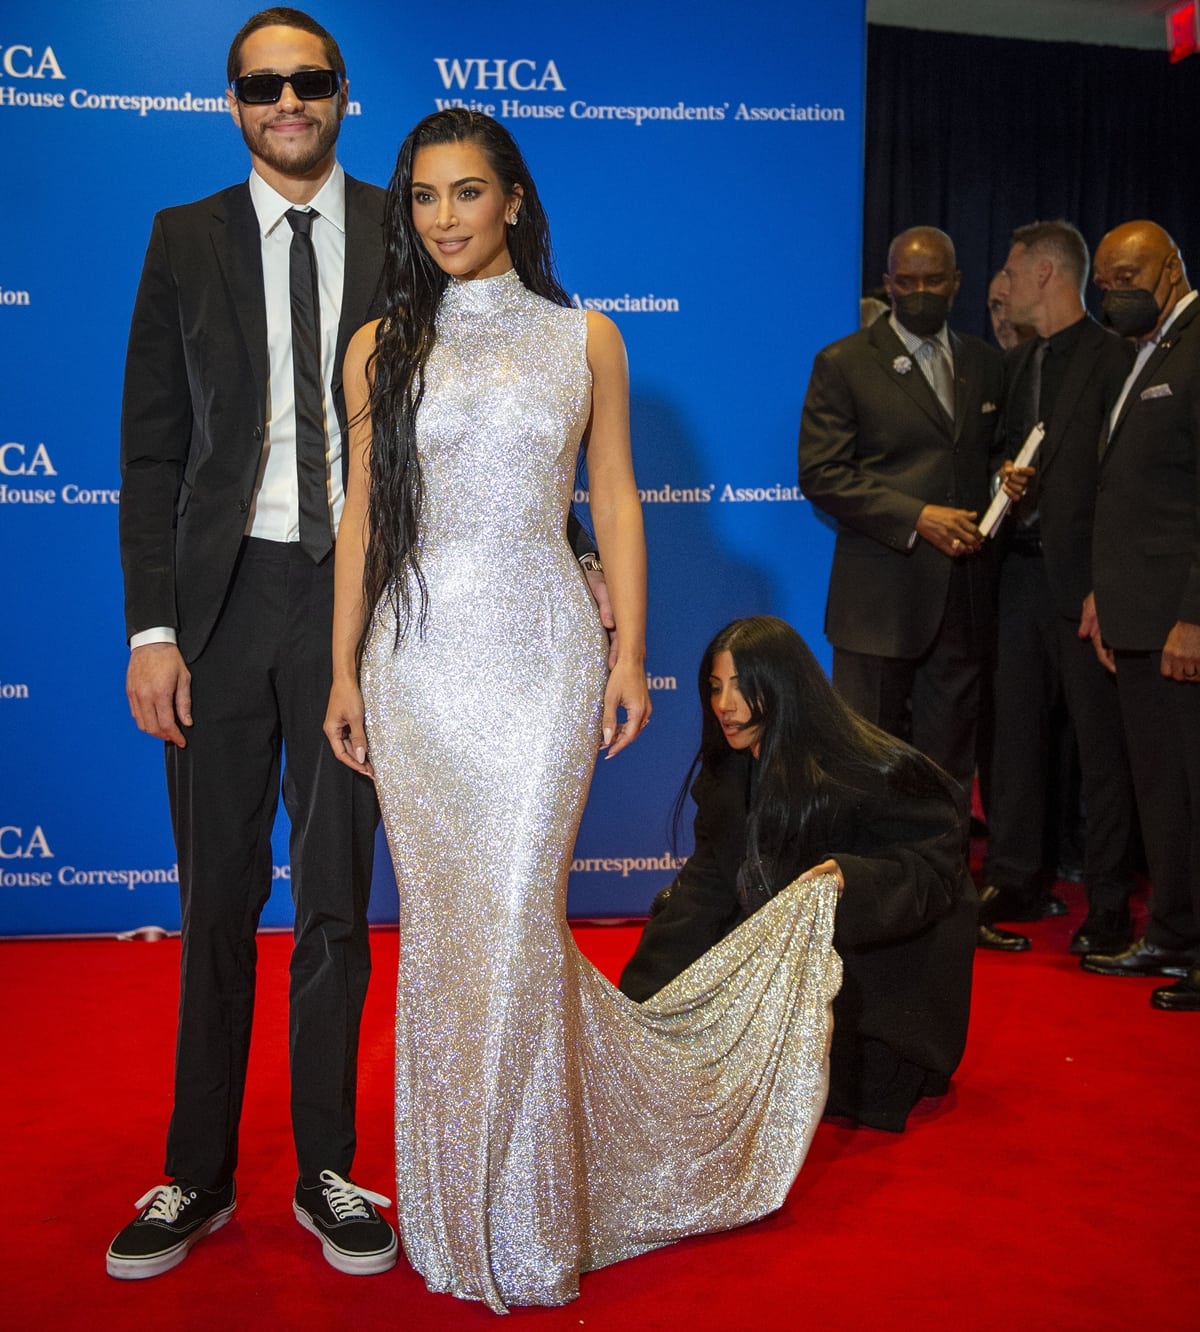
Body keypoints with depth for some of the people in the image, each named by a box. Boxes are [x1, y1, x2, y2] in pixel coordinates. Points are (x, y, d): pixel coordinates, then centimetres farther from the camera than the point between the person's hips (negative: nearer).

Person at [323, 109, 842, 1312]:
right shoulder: (382, 347, 7)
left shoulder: (584, 339, 6)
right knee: (441, 927, 6)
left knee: (515, 921, -2)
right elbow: (361, 512, 7)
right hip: (416, 659, 2)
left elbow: (615, 500, 6)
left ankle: (528, 1224, 19)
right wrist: (343, 670, 2)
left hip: (541, 653, -1)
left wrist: (629, 654, 0)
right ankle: (456, 1211, 26)